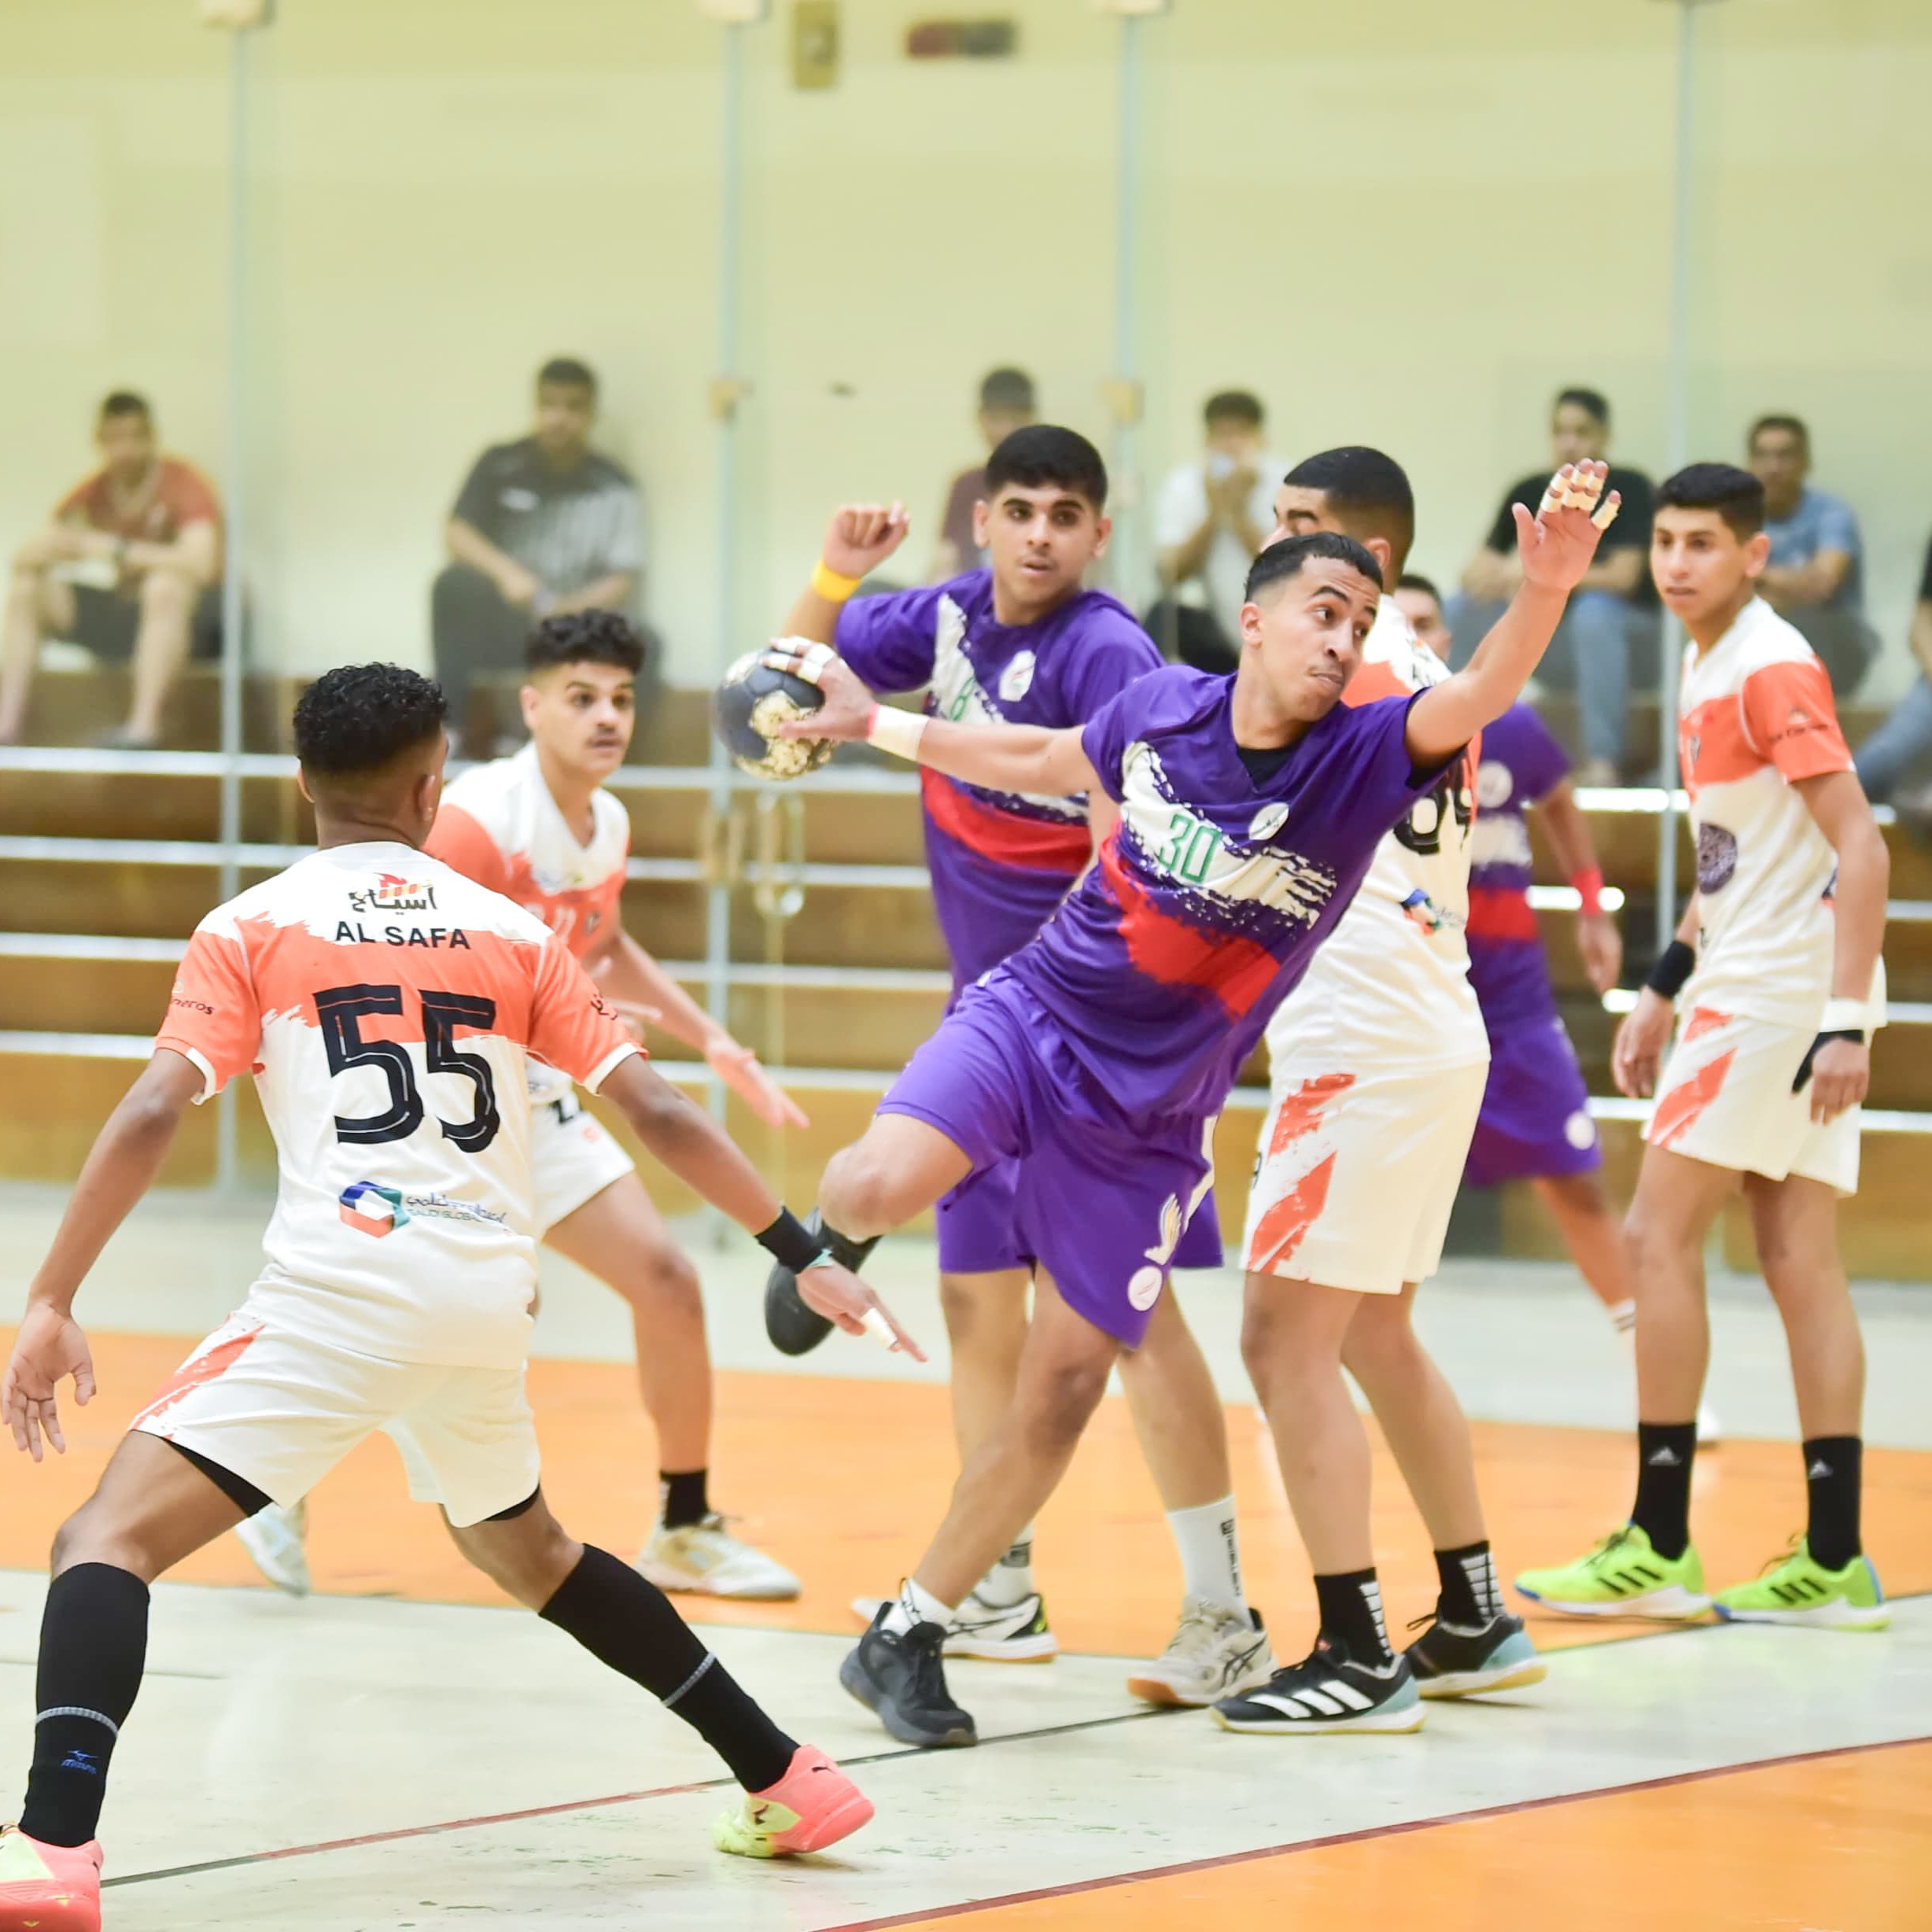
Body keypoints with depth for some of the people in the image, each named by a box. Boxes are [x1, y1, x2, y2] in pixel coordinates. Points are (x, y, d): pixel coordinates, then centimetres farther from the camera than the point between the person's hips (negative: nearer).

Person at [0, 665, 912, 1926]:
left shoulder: (252, 930, 6)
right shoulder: (512, 933, 15)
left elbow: (152, 1116, -6)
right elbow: (662, 1115, 10)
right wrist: (806, 1256, 16)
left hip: (340, 1291, -5)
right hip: (488, 1302, 5)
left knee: (108, 1540, -5)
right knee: (520, 1546, 32)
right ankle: (788, 1782, 36)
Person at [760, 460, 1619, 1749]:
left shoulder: (1362, 761, -13)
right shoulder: (1164, 708, -5)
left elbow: (1480, 695, -34)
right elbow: (1046, 763, 18)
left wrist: (1546, 591, -54)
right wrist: (874, 727, 23)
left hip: (1149, 1113, 0)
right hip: (1036, 1012, 0)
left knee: (1065, 1391, 2)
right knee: (880, 1187, -28)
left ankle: (907, 1640, 18)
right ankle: (833, 1234, 12)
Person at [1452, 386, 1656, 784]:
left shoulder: (1628, 488, -11)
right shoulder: (1530, 493, 1)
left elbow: (1623, 576, -21)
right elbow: (1475, 572, -1)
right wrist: (1495, 575, -26)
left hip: (1627, 629, -5)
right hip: (1554, 648, 5)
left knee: (1594, 611, -37)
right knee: (1463, 610, -12)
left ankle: (1603, 760, -34)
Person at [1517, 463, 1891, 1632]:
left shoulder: (1771, 668, -14)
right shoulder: (1712, 667, 15)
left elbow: (1861, 846, -20)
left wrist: (1844, 1021, -26)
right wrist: (1664, 991, 26)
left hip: (1781, 996, -9)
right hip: (1752, 988, 9)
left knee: (1661, 1239, -7)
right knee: (1799, 1264, 6)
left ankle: (1659, 1549, -5)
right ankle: (1835, 1564, 5)